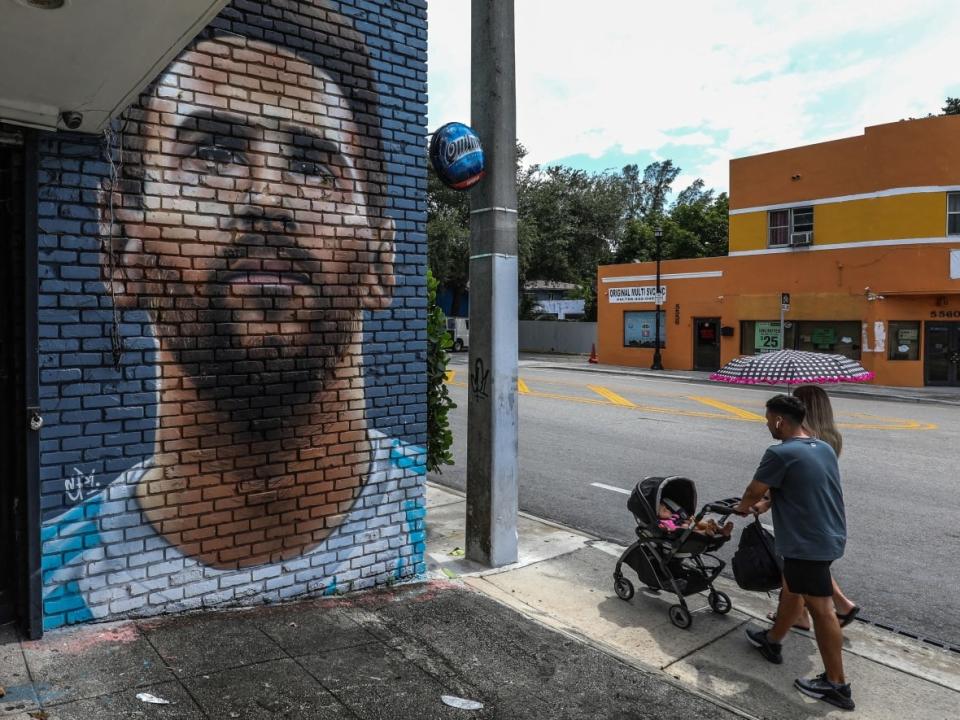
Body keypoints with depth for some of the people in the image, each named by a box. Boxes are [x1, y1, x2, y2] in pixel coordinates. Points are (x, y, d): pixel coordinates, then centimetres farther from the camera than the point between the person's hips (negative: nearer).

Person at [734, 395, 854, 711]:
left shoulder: (780, 454, -20)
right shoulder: (824, 448, 8)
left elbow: (754, 492, -9)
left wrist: (743, 507, 13)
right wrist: (766, 503, 26)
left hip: (809, 542, -9)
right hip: (828, 535, 9)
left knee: (820, 609, 0)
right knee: (791, 588, 24)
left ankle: (836, 684, 11)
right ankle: (773, 641, 42)